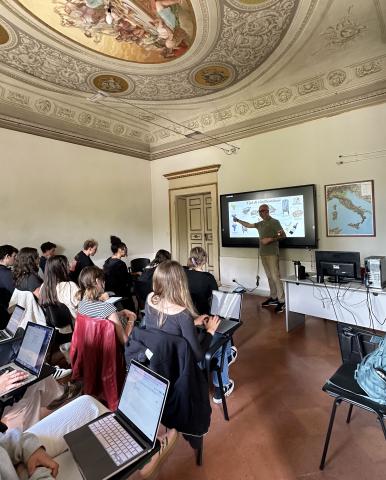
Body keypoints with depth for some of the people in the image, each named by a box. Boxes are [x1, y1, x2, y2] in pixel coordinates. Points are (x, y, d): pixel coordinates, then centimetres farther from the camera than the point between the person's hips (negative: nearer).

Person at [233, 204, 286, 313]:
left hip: (272, 254, -7)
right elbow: (248, 225, 29)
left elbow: (283, 235, -10)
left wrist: (270, 239, -19)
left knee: (275, 277, -9)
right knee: (269, 277, 10)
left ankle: (281, 301, -5)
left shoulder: (274, 222, -5)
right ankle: (273, 297, 17)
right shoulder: (260, 224, 16)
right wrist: (238, 220, 33)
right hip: (263, 254, 7)